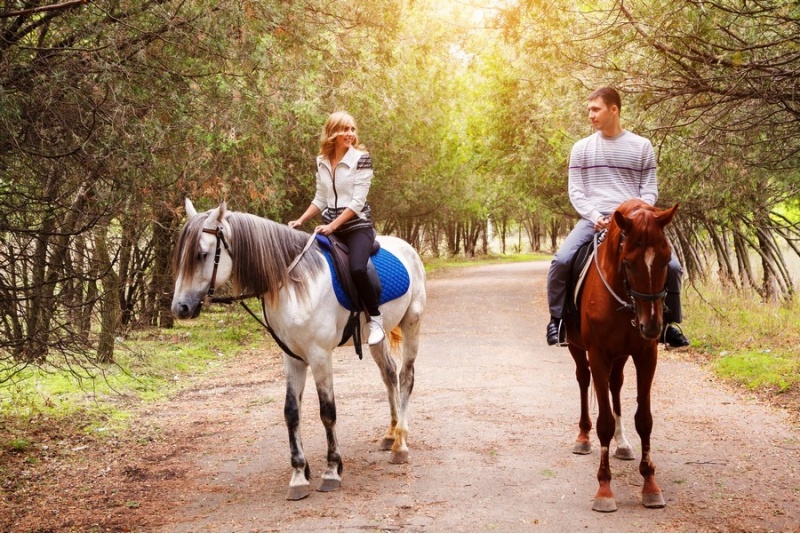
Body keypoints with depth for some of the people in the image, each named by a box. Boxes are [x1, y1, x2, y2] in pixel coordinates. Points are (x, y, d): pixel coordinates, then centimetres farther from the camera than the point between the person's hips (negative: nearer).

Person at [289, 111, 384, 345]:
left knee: (357, 268, -30)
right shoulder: (321, 162, 8)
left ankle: (375, 319, -11)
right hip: (329, 226, 6)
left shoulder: (361, 158, -7)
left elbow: (357, 201, -13)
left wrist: (333, 226, -20)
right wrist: (300, 221, 1)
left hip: (357, 225, -6)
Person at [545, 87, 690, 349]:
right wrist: (594, 216, -11)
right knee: (561, 261, -25)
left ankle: (668, 323, 6)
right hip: (594, 219, 0)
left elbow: (650, 188, 8)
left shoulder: (641, 146, 9)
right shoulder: (582, 148, 10)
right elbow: (575, 191, 7)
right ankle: (557, 319, -4)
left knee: (671, 266, -17)